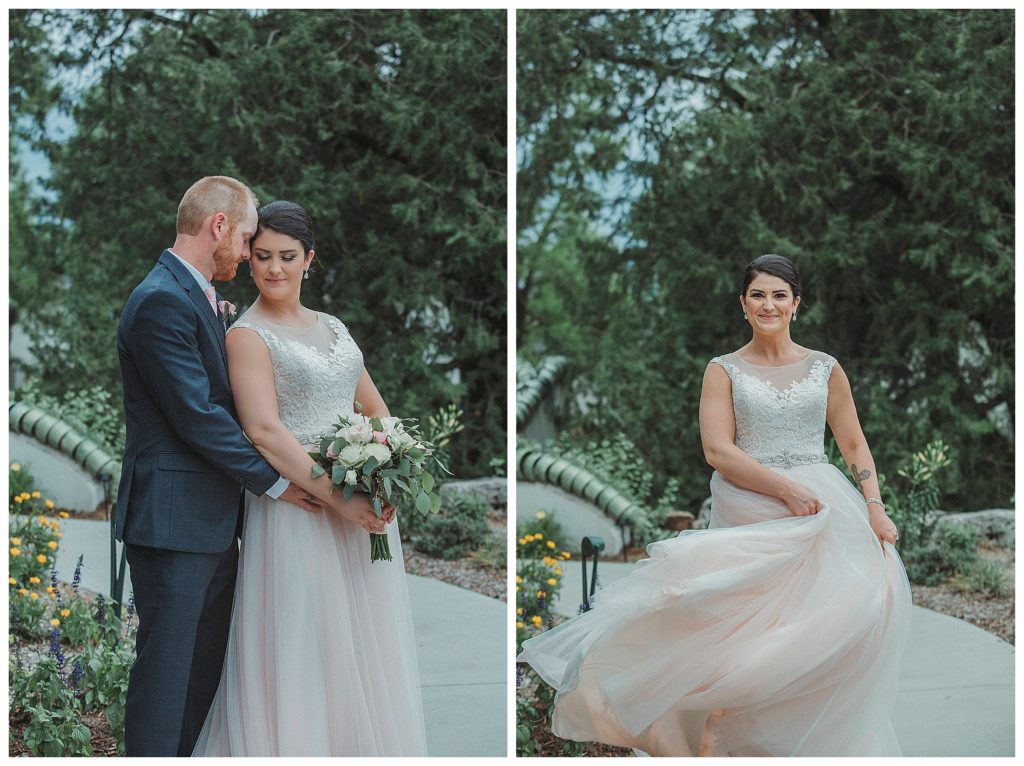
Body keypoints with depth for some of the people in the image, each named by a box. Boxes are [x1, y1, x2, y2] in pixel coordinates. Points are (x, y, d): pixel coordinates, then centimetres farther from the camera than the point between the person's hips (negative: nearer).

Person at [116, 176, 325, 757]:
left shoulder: (199, 297, 15)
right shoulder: (162, 301, -17)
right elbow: (197, 415, -20)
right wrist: (273, 480, -12)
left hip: (212, 522, 10)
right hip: (174, 519, -10)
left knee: (205, 668, 15)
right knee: (166, 669, -2)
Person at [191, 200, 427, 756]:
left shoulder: (332, 327, 14)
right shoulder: (248, 335, -7)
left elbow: (375, 407, 15)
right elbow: (264, 431, -17)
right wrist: (338, 498, -23)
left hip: (366, 502, 6)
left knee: (362, 643, 12)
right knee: (303, 647, -2)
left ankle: (365, 743, 24)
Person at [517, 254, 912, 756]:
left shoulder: (825, 370, 13)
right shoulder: (724, 371, 7)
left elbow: (854, 446, 16)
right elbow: (718, 451, -5)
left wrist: (874, 507, 0)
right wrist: (785, 488, -15)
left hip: (820, 514, 2)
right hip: (748, 517, -2)